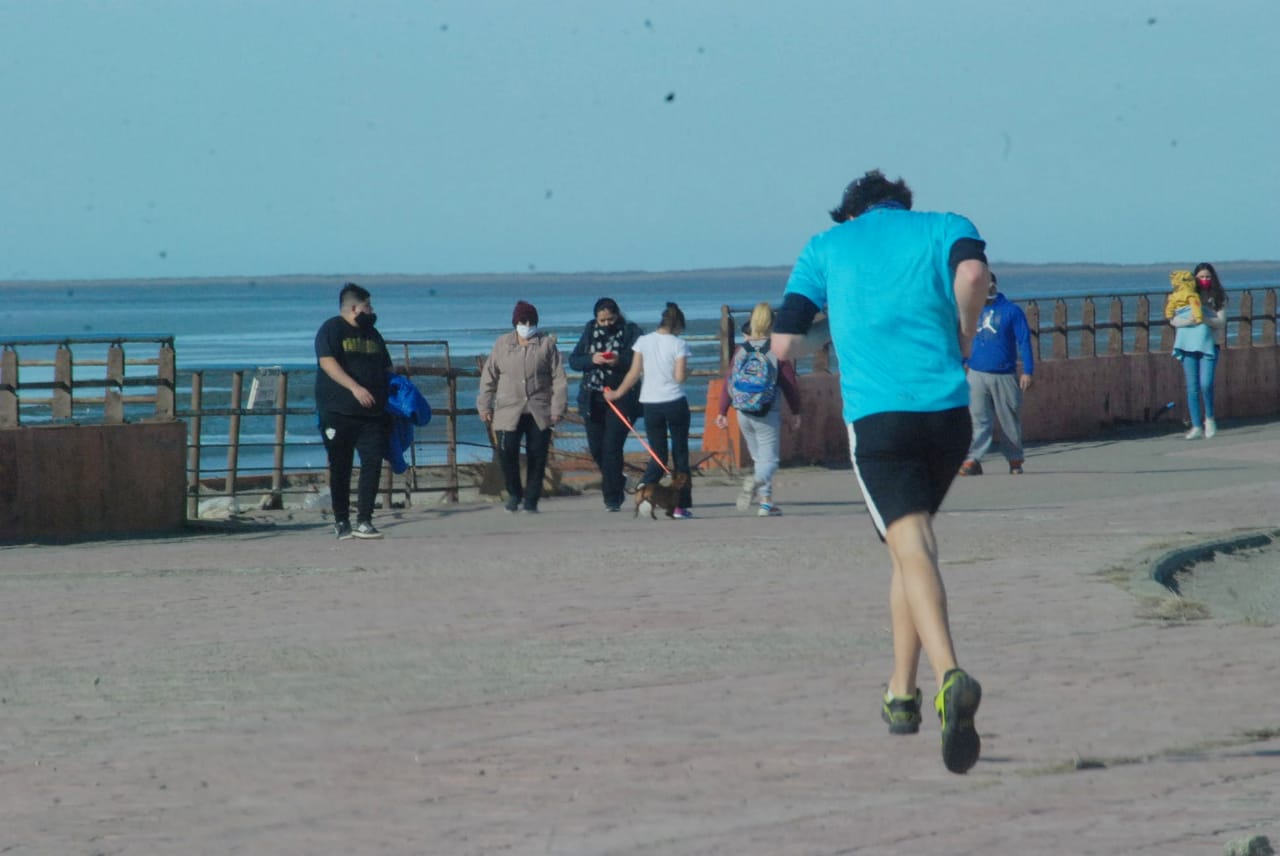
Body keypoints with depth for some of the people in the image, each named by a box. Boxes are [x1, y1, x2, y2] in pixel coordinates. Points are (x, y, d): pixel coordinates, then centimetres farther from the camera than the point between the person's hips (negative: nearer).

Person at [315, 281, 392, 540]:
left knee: (373, 463, -8)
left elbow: (386, 368, 28)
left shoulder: (372, 334, 20)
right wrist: (355, 387, -26)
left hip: (371, 413, 5)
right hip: (338, 413, -5)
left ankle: (364, 521, -8)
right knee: (340, 469, 1)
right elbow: (327, 362, -17)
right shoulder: (331, 330, -2)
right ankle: (341, 523, 8)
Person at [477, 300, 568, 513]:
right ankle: (514, 493, 9)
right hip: (509, 410, 0)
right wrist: (485, 406, 7)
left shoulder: (546, 344, 5)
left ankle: (531, 500, 9)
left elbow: (558, 378, 3)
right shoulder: (502, 344, 9)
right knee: (506, 452, -13)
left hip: (539, 412, 0)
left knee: (537, 456, -2)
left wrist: (558, 408, -5)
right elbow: (489, 376, 12)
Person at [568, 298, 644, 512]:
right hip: (592, 398, 5)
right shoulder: (590, 330, 8)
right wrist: (591, 360, -14)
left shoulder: (631, 332, -4)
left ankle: (612, 497, -4)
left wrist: (620, 361, -27)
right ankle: (617, 483, 32)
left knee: (612, 446, -12)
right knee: (596, 448, 8)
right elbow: (573, 361, 6)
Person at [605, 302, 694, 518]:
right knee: (680, 454, 8)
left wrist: (617, 393, 14)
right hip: (675, 403, -3)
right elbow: (680, 376, -12)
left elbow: (634, 373, 2)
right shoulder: (679, 344, -7)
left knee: (658, 457, 10)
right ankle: (682, 506, 6)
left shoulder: (643, 341, 1)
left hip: (651, 404, 3)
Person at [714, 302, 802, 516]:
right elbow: (791, 384, -4)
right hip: (769, 413, -4)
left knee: (759, 457, 18)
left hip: (744, 413, 4)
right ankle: (755, 481, -33)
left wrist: (722, 412, 8)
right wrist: (795, 412, 7)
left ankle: (766, 501, 16)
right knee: (769, 459, -1)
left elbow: (728, 382, 2)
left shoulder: (741, 351, 2)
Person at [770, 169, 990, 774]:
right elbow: (973, 273, -9)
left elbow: (782, 345, 9)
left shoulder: (826, 246, 18)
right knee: (913, 543, 20)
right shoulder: (944, 227, 16)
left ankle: (950, 677, -36)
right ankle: (901, 695, 24)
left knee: (913, 548, -12)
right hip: (948, 410, 2)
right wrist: (962, 342, 6)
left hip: (876, 415, -2)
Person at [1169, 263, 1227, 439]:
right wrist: (1189, 320, -19)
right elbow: (1173, 319, 0)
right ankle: (1196, 426, 5)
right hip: (1189, 345, 1)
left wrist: (1205, 319, -20)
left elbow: (1221, 322, -2)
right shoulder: (1187, 297, 6)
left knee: (1206, 385, -14)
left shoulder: (1218, 298, 6)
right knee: (1192, 388, 1)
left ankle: (1209, 419, 9)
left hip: (1208, 345, -1)